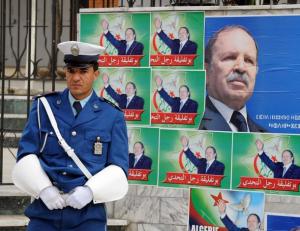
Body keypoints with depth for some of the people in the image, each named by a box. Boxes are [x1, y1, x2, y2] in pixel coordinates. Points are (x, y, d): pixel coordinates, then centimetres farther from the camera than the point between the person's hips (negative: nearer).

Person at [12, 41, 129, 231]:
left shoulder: (113, 116, 4)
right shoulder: (44, 107, 7)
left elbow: (118, 170, 0)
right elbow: (26, 156, 2)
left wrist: (89, 192, -17)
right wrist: (44, 189, -14)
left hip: (89, 216, -1)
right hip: (46, 211, 1)